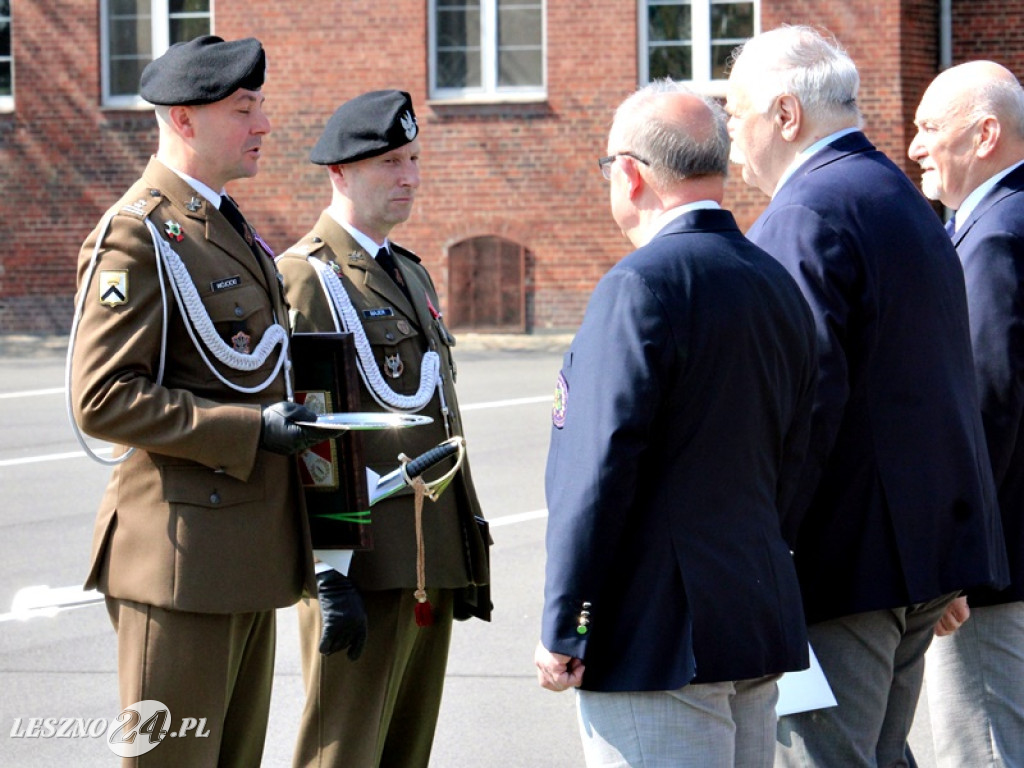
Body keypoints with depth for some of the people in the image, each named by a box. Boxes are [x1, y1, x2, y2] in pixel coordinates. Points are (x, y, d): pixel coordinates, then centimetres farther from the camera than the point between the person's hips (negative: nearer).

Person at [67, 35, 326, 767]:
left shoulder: (230, 227, 18)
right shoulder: (137, 234, -12)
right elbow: (102, 398, -19)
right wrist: (250, 430, -21)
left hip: (249, 558, 9)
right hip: (181, 562, -9)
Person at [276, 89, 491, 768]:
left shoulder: (412, 275, 19)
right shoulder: (306, 278, -9)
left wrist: (469, 557, 20)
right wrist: (331, 575, -21)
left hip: (434, 566, 9)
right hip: (364, 564, -9)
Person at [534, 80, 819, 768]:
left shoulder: (642, 285, -15)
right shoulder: (780, 284, 11)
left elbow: (601, 472, -18)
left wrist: (563, 632, -12)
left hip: (660, 640, -9)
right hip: (763, 630, 9)